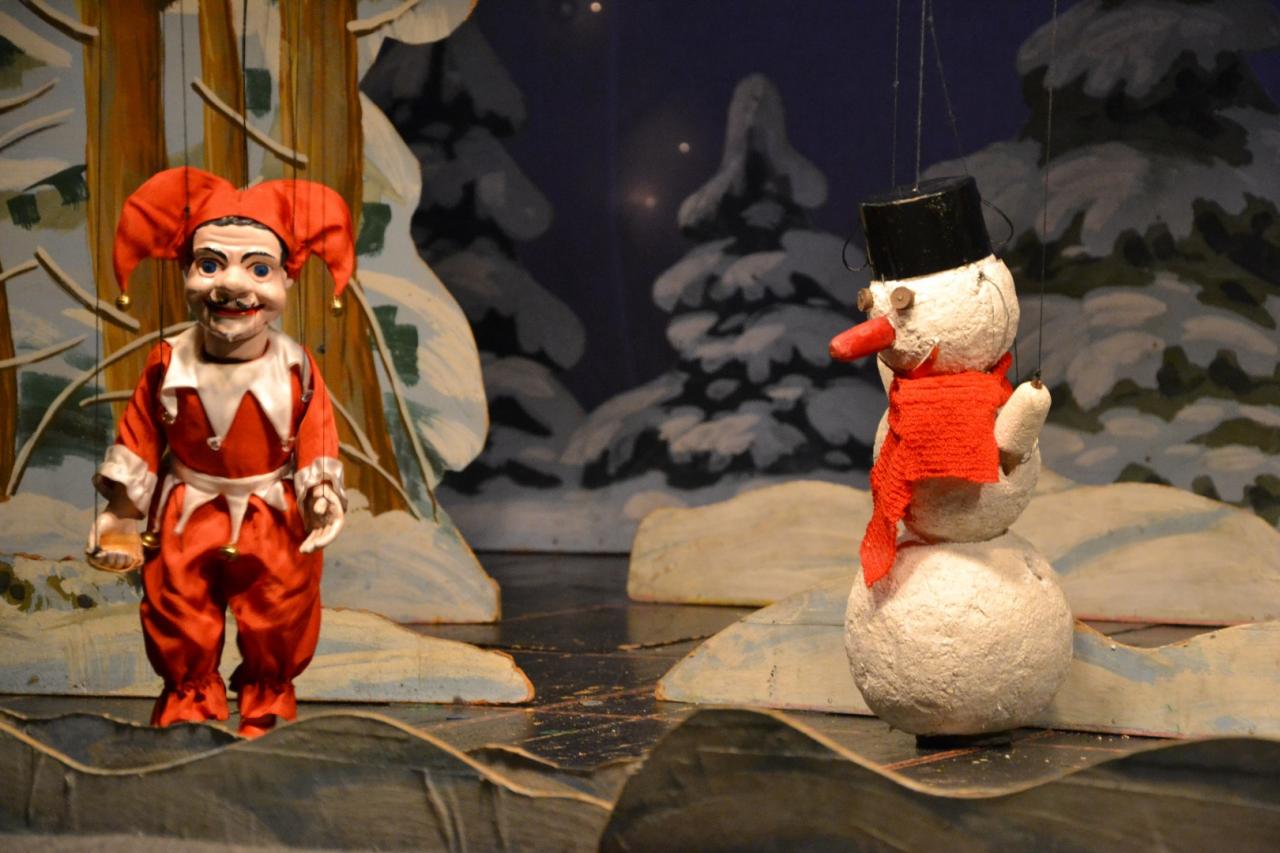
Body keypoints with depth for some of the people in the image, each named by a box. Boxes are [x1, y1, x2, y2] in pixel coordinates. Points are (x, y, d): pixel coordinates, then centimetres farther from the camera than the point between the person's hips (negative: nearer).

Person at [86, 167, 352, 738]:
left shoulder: (295, 368, -16)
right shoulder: (169, 363, -14)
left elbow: (316, 439, -6)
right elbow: (140, 435, -3)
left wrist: (321, 497, -13)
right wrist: (122, 510, 1)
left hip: (272, 518, 0)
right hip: (185, 517, 1)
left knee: (279, 618, 13)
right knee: (179, 616, 14)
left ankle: (267, 694, 38)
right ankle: (191, 692, 38)